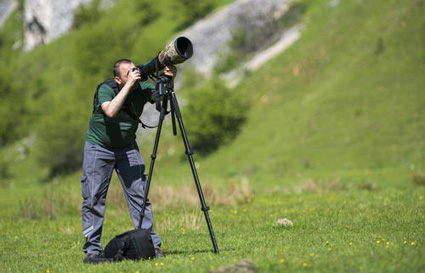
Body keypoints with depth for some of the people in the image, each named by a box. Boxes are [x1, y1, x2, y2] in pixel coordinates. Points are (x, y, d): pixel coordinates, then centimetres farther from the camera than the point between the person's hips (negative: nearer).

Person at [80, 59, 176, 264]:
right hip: (98, 147, -3)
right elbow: (110, 111, -39)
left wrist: (169, 81, -44)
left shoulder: (141, 88, -11)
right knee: (93, 199, -4)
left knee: (139, 194, -4)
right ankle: (92, 251, 2)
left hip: (127, 147, 3)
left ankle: (152, 245, -1)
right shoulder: (105, 89, -21)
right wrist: (129, 85, -39)